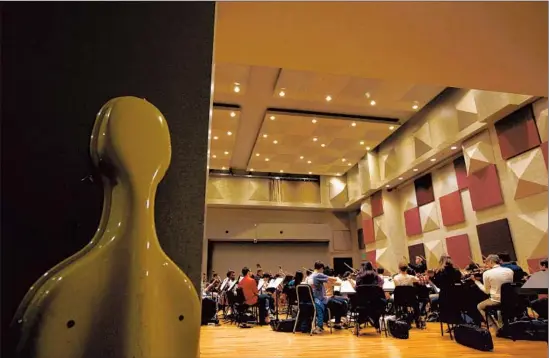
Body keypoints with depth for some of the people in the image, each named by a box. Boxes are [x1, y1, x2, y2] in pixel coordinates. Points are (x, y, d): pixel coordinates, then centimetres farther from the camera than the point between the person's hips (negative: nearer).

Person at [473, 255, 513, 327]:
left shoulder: (487, 273, -14)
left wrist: (476, 281, 7)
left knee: (479, 306, 24)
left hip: (496, 301, -5)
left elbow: (487, 291, -4)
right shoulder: (510, 271, -2)